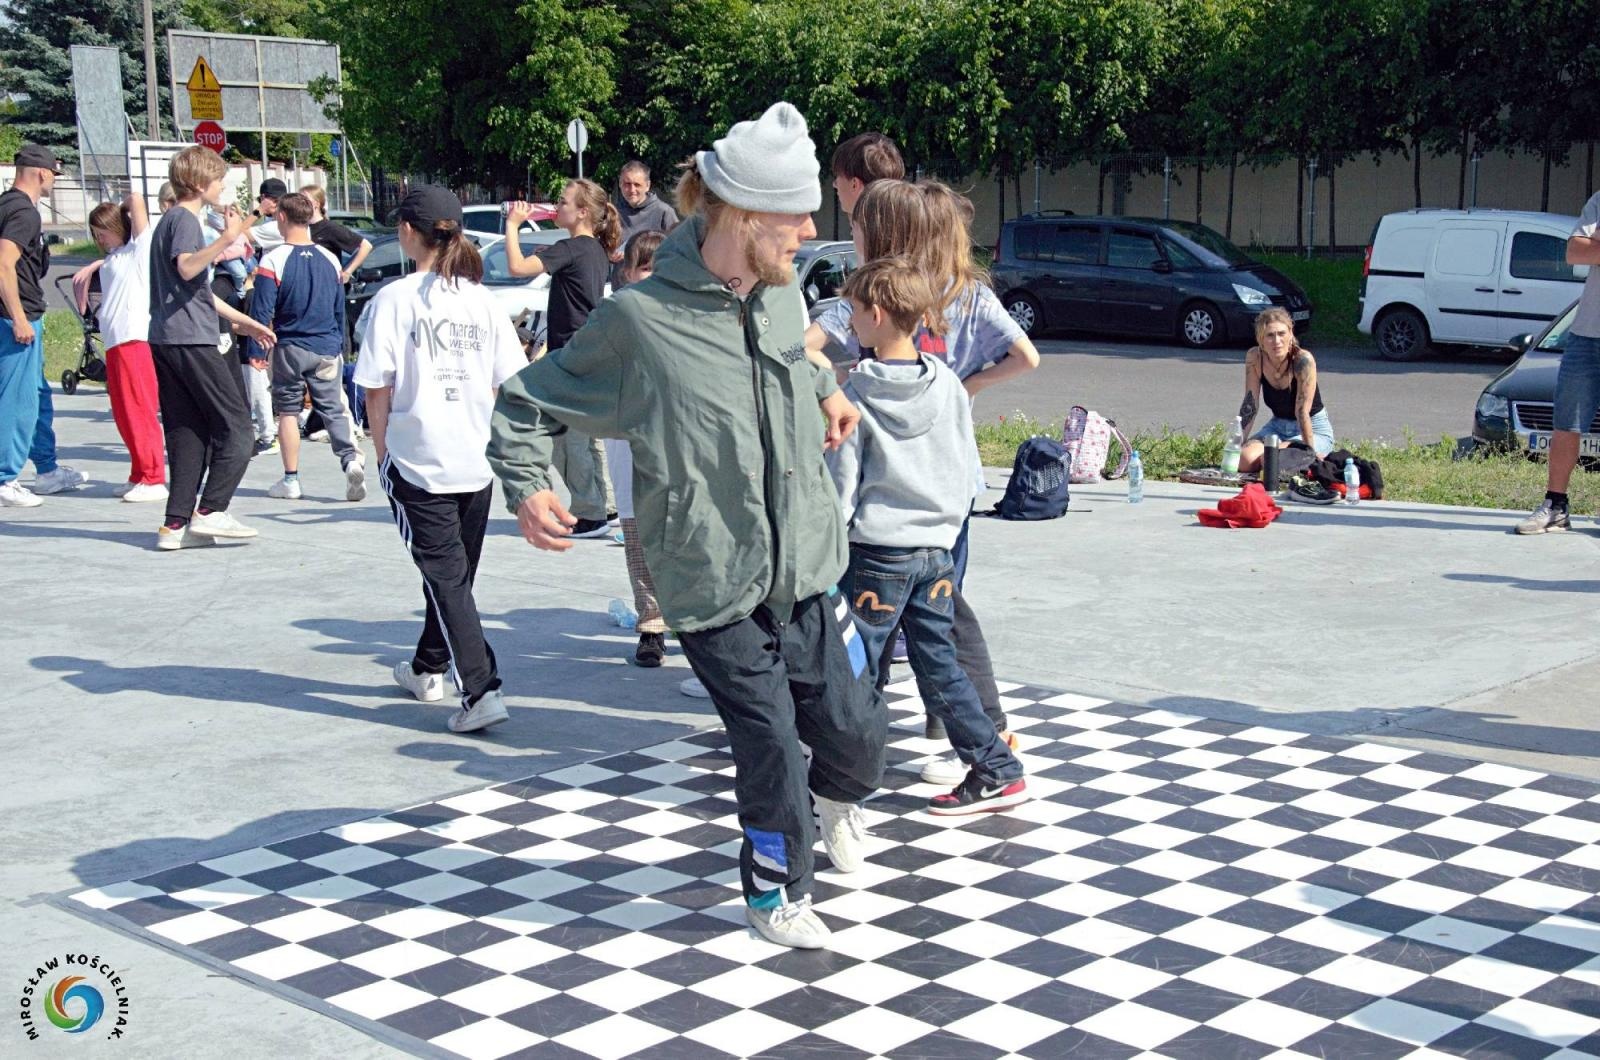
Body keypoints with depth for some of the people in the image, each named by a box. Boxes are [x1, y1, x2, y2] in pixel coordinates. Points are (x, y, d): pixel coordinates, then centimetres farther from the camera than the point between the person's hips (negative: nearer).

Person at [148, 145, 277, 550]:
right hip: (190, 339, -10)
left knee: (188, 431, 8)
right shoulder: (184, 219, -7)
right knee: (235, 423, -5)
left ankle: (176, 524, 4)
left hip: (166, 341, 10)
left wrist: (244, 322, 32)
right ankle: (211, 511, -10)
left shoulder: (173, 220, 24)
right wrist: (227, 238, -33)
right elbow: (187, 268, -26)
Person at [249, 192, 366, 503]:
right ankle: (351, 458, -19)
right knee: (334, 408, 5)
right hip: (327, 349, 3)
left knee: (288, 410, 9)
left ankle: (291, 480, 12)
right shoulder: (329, 259, 5)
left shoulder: (273, 259, -9)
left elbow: (262, 310, -10)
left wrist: (257, 351, -2)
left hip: (289, 349, -3)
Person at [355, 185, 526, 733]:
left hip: (417, 462, -4)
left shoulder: (395, 298, -9)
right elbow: (507, 383, 4)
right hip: (477, 462, 5)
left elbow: (378, 389, -8)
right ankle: (428, 669, 38)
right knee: (455, 572, 19)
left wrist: (382, 452, 5)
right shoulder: (482, 300, 2)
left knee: (446, 578, -1)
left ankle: (481, 690, -12)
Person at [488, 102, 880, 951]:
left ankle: (838, 797, 46)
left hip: (807, 574, 5)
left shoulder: (782, 296, 4)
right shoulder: (641, 318, -15)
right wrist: (527, 487, -17)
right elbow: (528, 406, -4)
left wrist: (827, 391, 11)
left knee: (856, 734, 8)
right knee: (770, 751, -1)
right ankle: (776, 892, 28)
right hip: (715, 593, -5)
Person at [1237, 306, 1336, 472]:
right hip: (1277, 426, 5)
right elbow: (1250, 405, -6)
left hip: (1313, 430, -5)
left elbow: (1302, 412, -27)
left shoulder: (1303, 359, -25)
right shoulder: (1254, 357, -12)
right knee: (1243, 460, -21)